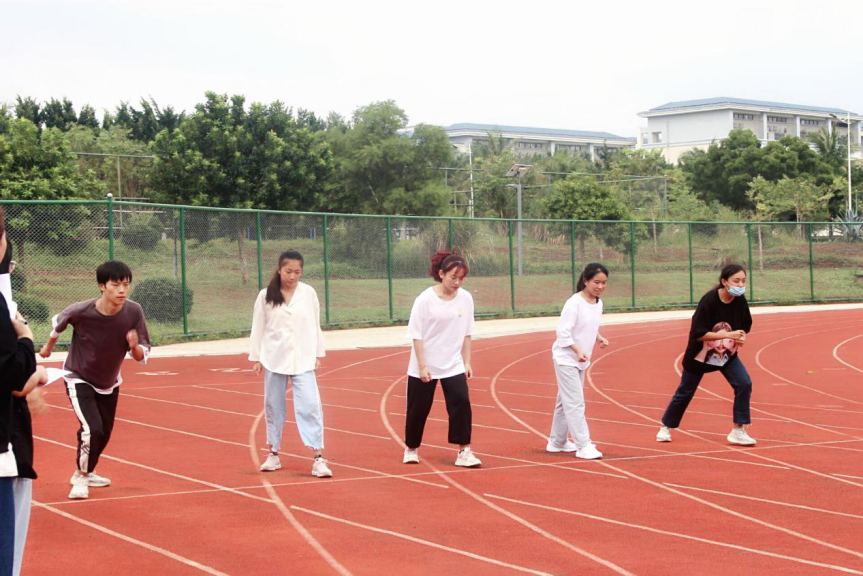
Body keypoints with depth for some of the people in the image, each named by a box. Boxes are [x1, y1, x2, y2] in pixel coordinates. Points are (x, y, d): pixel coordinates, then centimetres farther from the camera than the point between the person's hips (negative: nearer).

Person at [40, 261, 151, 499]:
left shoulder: (134, 312, -23)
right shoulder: (81, 311, -29)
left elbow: (142, 357, -16)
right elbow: (58, 323, -4)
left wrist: (135, 347, -39)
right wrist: (48, 347, 14)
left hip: (110, 382, 4)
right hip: (79, 379, -4)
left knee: (104, 433, 17)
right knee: (92, 429, -20)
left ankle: (87, 472, 44)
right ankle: (80, 477, 4)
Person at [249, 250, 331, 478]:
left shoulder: (309, 293, 0)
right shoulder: (265, 295, -1)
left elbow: (315, 325, 6)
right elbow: (258, 327, 4)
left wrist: (318, 354, 6)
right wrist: (256, 357, 4)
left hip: (302, 359, -1)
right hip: (274, 358, 1)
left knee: (310, 405, -11)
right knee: (273, 406, 10)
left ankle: (319, 458, -11)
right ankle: (273, 454, 24)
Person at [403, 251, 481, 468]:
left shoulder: (465, 298, -2)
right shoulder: (425, 299, -13)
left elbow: (466, 334, 6)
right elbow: (416, 335, -11)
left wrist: (467, 362, 4)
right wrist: (422, 367, -15)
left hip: (454, 365, 2)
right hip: (424, 367, -2)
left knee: (461, 402, -13)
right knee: (418, 409, 8)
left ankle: (464, 452, -6)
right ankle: (411, 449, 29)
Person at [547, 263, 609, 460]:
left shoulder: (598, 303, 5)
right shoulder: (574, 303, -20)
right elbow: (563, 332, -20)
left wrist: (599, 338, 0)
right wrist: (578, 350, -28)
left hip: (581, 362, 8)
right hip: (566, 359, -8)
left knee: (565, 401, 17)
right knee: (575, 403, -11)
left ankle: (557, 441, 28)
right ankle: (583, 446, -11)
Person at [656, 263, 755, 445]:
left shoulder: (740, 301, -13)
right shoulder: (709, 300, -28)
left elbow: (745, 326, 3)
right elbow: (698, 333, -30)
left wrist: (741, 337, -20)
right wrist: (728, 335, -35)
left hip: (727, 354, 4)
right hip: (700, 354, -4)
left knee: (744, 384, -16)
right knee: (685, 392, 11)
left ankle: (738, 431, -6)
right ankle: (666, 427, 33)